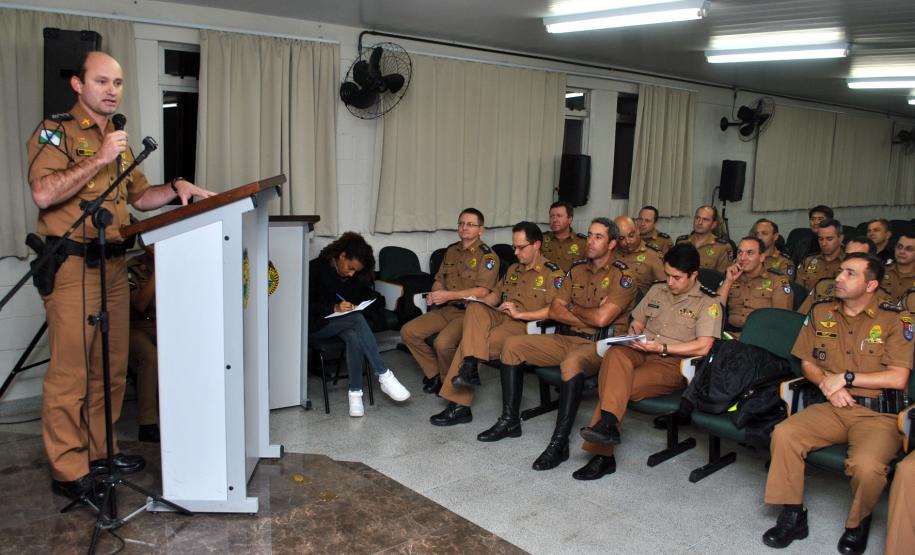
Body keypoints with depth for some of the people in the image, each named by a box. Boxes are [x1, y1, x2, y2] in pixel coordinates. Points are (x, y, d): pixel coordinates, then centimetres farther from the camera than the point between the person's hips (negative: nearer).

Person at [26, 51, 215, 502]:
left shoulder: (117, 139, 19)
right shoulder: (55, 131, -5)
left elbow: (140, 197, 22)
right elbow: (43, 193, -18)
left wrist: (176, 189, 5)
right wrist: (98, 160, -20)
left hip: (113, 263, 8)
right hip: (72, 264, -7)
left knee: (111, 367, 12)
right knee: (70, 371, -4)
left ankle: (99, 450, 25)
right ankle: (68, 470, 5)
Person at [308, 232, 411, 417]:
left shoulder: (355, 276, 4)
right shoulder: (316, 268, -13)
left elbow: (364, 296, 17)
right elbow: (306, 305, -15)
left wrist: (355, 305, -6)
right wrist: (334, 308, -28)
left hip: (344, 323, 5)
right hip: (316, 325, -5)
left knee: (354, 337, -33)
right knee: (356, 319, -34)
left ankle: (355, 393, -27)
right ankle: (384, 376, -35)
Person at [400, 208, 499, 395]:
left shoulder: (487, 255, -8)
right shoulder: (451, 251, 15)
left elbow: (482, 291, -17)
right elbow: (439, 279, 22)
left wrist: (449, 295, -22)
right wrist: (433, 295, -1)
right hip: (446, 309, 7)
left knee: (442, 343, -31)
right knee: (408, 332, -9)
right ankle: (434, 374, 6)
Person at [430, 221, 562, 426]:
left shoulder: (552, 273, -2)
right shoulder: (513, 269, 23)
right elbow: (496, 294, 30)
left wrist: (520, 314, -18)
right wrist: (479, 300, 8)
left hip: (524, 325, -7)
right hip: (500, 317, 7)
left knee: (470, 340, -26)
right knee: (475, 308, -26)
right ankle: (470, 368, -35)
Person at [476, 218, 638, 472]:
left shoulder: (622, 277, -7)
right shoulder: (577, 269, 13)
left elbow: (601, 318, -21)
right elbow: (554, 310, 6)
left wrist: (574, 310, -3)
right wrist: (589, 317, -7)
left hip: (599, 345, -7)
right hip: (565, 338, 7)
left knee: (571, 363, -40)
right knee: (511, 344, -5)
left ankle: (560, 443, -32)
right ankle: (510, 420, 0)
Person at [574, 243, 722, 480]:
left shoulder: (708, 302, 2)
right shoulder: (657, 290, 20)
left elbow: (702, 347, -9)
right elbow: (637, 323, 26)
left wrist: (662, 348, -14)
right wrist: (633, 335, 3)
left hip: (673, 363, -5)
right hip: (641, 352, 5)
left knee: (615, 382, -31)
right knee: (615, 354, -34)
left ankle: (602, 454, -27)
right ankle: (608, 423, -42)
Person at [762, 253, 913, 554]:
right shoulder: (821, 312, 9)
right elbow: (807, 363, 15)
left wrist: (846, 377, -10)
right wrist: (827, 383, -5)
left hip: (878, 414, -4)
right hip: (831, 407, 4)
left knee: (866, 464, -33)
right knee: (783, 434, -25)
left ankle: (858, 524, 2)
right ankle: (792, 517, -6)